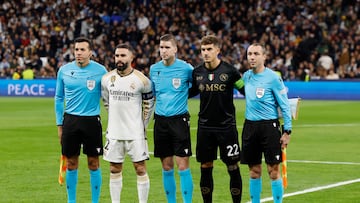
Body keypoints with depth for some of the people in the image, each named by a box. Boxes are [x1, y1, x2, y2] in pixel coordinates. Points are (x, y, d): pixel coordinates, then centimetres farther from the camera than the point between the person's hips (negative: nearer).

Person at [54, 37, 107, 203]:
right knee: (71, 163, 7)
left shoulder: (100, 71, -4)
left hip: (92, 120, -2)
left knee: (93, 163, 2)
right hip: (70, 120, 2)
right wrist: (59, 124, 8)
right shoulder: (64, 70, 2)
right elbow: (59, 98, 11)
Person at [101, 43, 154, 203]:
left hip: (135, 133, -3)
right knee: (115, 170, 8)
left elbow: (149, 104, 3)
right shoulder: (107, 79, 1)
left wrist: (142, 125, 6)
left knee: (140, 169, -2)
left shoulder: (141, 80, -9)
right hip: (114, 132, 3)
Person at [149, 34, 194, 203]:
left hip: (179, 119, -4)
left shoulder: (186, 68, -7)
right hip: (160, 120, 4)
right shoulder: (154, 69, 7)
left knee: (183, 166, -7)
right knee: (166, 167, 8)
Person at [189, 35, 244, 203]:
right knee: (205, 167, 7)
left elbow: (245, 89, 1)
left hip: (226, 126, -3)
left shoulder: (229, 71, -8)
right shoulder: (197, 72, 4)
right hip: (205, 127, 3)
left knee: (233, 167, -1)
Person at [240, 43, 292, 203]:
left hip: (269, 126, -5)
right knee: (254, 171, 9)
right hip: (250, 126, 5)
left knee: (273, 171, -5)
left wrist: (287, 131, -9)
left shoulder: (273, 77, -8)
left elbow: (284, 105, -6)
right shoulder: (246, 76, 8)